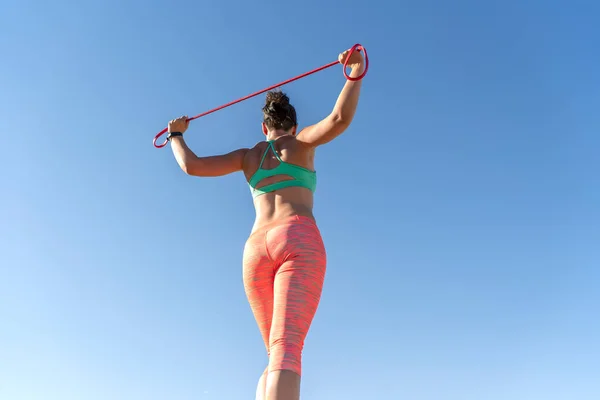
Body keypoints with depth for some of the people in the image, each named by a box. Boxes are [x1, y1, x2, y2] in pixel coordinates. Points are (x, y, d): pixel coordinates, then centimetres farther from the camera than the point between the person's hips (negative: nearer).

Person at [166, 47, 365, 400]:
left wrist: (177, 136, 35)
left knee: (278, 354, 14)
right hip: (299, 242, -4)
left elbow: (191, 166, 17)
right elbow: (340, 119, -3)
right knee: (286, 350, -22)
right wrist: (356, 74, -1)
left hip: (256, 250, 4)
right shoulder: (302, 141, 18)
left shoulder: (248, 155, 25)